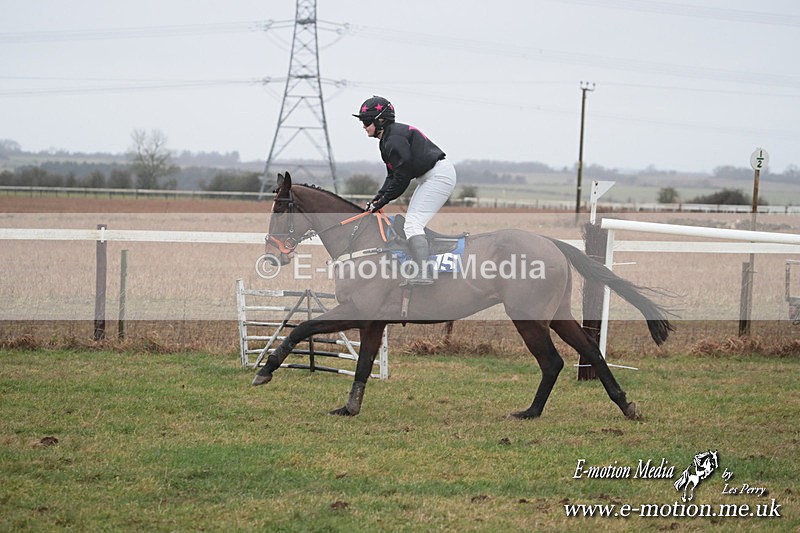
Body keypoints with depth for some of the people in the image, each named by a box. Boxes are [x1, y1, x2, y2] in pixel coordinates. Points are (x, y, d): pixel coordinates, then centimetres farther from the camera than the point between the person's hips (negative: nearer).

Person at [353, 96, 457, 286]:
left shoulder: (395, 138, -19)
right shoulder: (387, 139, 14)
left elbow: (402, 176, -21)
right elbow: (393, 175, 14)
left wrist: (383, 201, -14)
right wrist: (378, 198, 2)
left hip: (440, 175, -11)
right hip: (429, 178, 11)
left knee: (413, 224, -19)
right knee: (411, 225, 14)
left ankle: (422, 275, -28)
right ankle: (419, 273, 16)